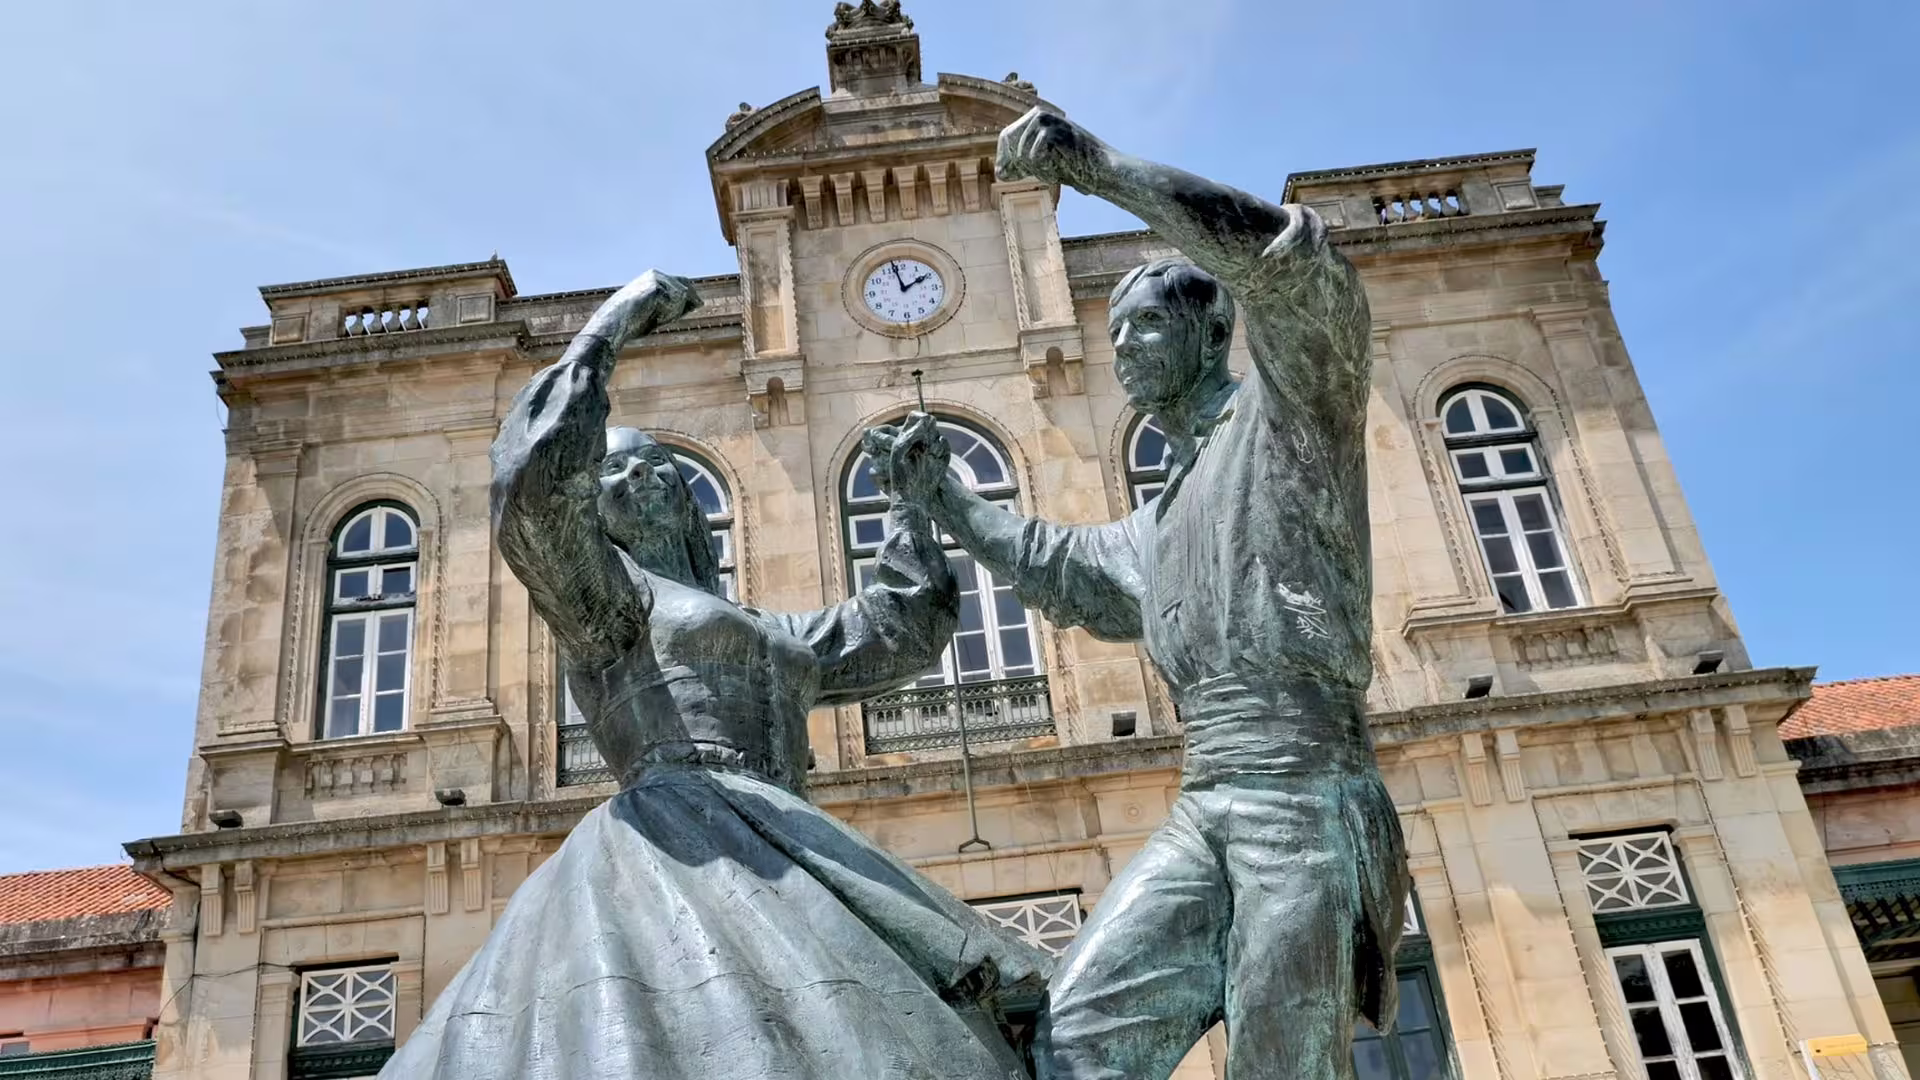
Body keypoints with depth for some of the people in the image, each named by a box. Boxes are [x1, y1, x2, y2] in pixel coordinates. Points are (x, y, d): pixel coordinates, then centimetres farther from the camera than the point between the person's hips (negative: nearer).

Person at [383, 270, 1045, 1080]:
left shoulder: (768, 639, 32)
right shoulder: (598, 597, 13)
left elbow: (907, 629, 38)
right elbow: (537, 478, -6)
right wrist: (615, 320, 4)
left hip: (774, 870, 7)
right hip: (678, 851, -7)